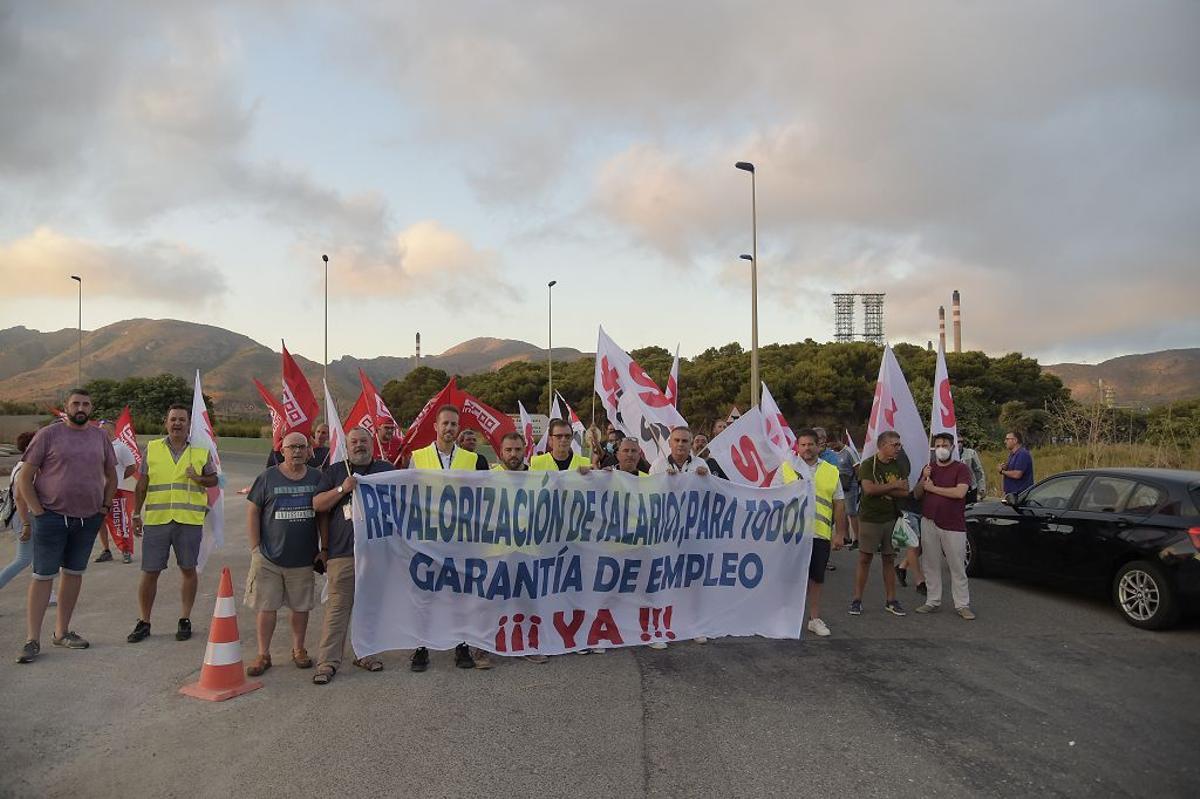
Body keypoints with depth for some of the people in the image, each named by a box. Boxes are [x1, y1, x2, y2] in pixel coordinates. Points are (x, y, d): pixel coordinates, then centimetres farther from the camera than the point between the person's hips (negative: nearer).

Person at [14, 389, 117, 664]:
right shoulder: (49, 435, -4)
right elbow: (24, 478, -4)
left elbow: (111, 476, 18)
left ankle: (62, 632, 21)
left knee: (74, 574, 11)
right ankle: (32, 639, 3)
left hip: (89, 518, 4)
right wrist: (38, 512, -10)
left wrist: (106, 505, 8)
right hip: (52, 517, -4)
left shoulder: (100, 437, 8)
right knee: (43, 576, -2)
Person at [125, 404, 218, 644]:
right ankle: (143, 622, 18)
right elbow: (141, 485, 10)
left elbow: (213, 479, 12)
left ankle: (185, 620, 19)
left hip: (190, 519, 0)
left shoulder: (201, 451, 5)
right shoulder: (152, 449, 6)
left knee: (188, 570, 6)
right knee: (149, 572, 3)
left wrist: (199, 479, -10)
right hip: (156, 519, 0)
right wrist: (136, 514, 7)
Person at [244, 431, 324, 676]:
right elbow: (253, 511, 1)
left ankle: (298, 650, 27)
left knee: (301, 607, 11)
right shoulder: (268, 477, -1)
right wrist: (255, 546, -4)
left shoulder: (317, 478, 4)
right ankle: (263, 654, 16)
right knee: (266, 607, 3)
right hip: (269, 557, -1)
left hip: (303, 557, 2)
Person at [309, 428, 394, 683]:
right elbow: (318, 504, 1)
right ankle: (328, 661, 2)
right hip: (343, 551, -2)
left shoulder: (387, 470, 13)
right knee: (338, 607, -4)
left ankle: (365, 653, 23)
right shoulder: (335, 471, 9)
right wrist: (342, 489, -13)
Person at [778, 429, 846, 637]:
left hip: (820, 534, 2)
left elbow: (839, 504, 11)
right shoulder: (786, 469, 4)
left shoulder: (831, 472, 9)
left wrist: (840, 533, 8)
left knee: (816, 577, 9)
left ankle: (815, 618, 21)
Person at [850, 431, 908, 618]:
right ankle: (857, 599, 9)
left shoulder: (899, 466, 7)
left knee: (889, 560, 10)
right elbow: (868, 489, -21)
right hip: (870, 518, -4)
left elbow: (905, 492, -3)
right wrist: (893, 485, -11)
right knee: (865, 559, 1)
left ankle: (890, 600, 18)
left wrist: (881, 489, -14)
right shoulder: (868, 465, -8)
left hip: (892, 518, 4)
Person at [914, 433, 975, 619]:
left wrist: (933, 487, -11)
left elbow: (960, 492, -19)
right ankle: (933, 602, 18)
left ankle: (962, 605, 10)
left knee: (958, 568, 1)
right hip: (929, 523, 5)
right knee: (931, 565, 9)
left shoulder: (961, 469, -3)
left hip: (953, 526, -4)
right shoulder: (928, 468, 14)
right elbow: (916, 495, 12)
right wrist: (923, 479, -6)